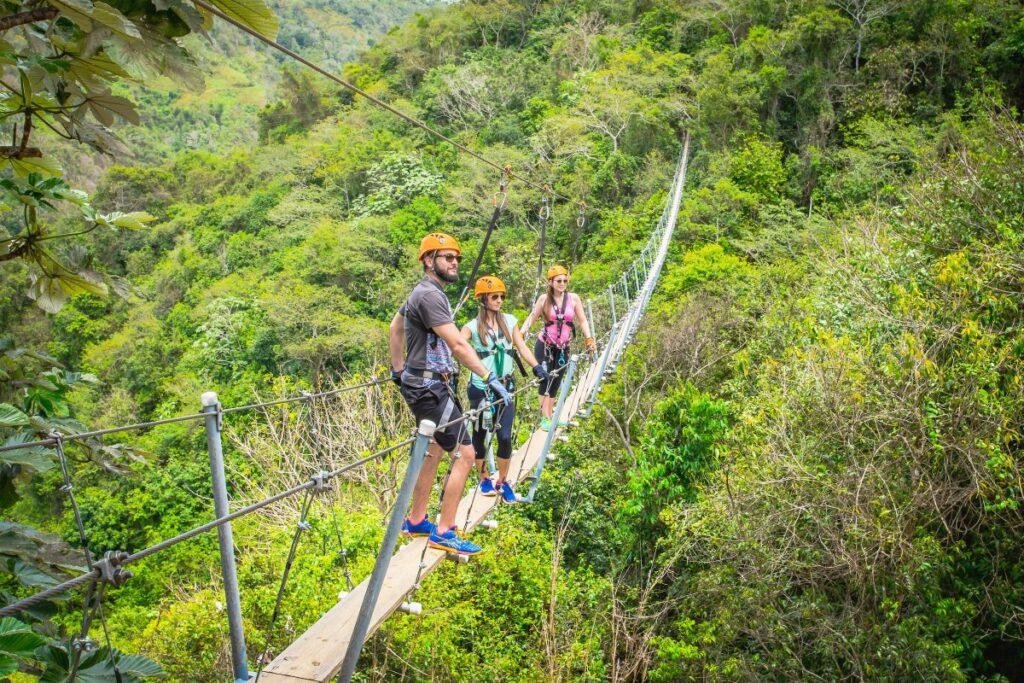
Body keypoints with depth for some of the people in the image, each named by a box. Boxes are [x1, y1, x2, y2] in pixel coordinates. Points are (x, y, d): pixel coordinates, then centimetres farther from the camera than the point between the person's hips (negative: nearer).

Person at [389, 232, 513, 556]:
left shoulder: (423, 293, 15)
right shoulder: (430, 295, -19)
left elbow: (395, 328, 28)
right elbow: (457, 344, -26)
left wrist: (398, 370, 30)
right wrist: (489, 377, -26)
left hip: (425, 385, 11)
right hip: (431, 387, -11)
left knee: (434, 451, 18)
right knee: (465, 453, -8)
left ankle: (416, 521, 29)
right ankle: (443, 532, -2)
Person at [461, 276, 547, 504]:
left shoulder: (509, 321, 6)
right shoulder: (473, 326, -3)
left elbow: (521, 346, 7)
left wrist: (537, 367, -6)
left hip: (506, 387, 2)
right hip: (481, 388, -1)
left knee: (504, 436, -5)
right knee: (480, 435, 9)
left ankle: (502, 481, 14)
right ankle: (484, 479, 29)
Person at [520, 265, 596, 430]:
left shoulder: (573, 298, -4)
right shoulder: (544, 298, -8)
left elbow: (582, 321, 1)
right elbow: (532, 317, -5)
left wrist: (589, 339, -10)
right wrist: (520, 333, -18)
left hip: (563, 348, 3)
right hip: (544, 346, -2)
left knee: (556, 382, 9)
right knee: (546, 379, -8)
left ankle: (549, 417, 19)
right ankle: (545, 417, -7)